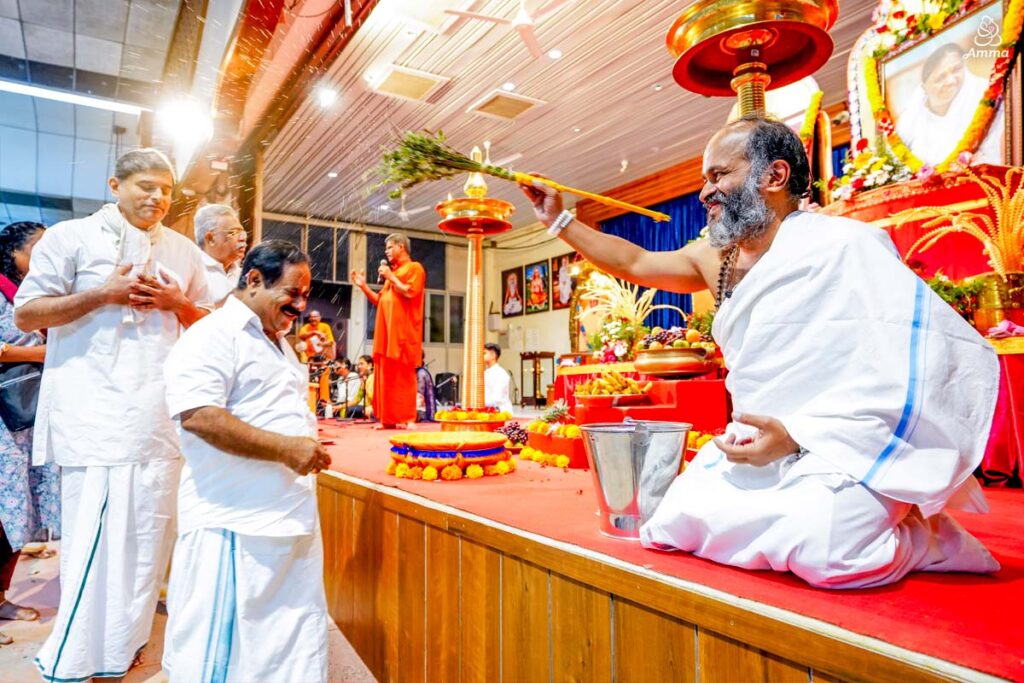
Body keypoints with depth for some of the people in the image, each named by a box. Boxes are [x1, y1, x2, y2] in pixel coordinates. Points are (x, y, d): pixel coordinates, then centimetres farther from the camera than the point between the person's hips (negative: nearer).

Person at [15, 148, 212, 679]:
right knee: (94, 531, -3)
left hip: (160, 413, 4)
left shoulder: (183, 251, 14)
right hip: (95, 413, -4)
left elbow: (207, 321, 18)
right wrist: (104, 294, -12)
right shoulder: (71, 237, 3)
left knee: (149, 528, 8)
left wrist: (176, 302, -3)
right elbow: (26, 316, 0)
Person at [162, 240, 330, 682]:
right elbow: (198, 416, -24)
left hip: (294, 520, 9)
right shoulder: (213, 336, -11)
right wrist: (284, 448, -24)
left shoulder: (278, 343, 19)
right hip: (234, 526, -9)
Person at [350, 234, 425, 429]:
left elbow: (409, 293, -15)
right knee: (386, 376, 4)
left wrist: (391, 277, -7)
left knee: (403, 376, -8)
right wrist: (364, 286, 13)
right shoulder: (392, 272, 25)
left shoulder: (414, 268, 1)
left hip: (403, 332, -8)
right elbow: (379, 301, 24)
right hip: (386, 333, 8)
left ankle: (408, 418, -4)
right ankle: (388, 419, 8)